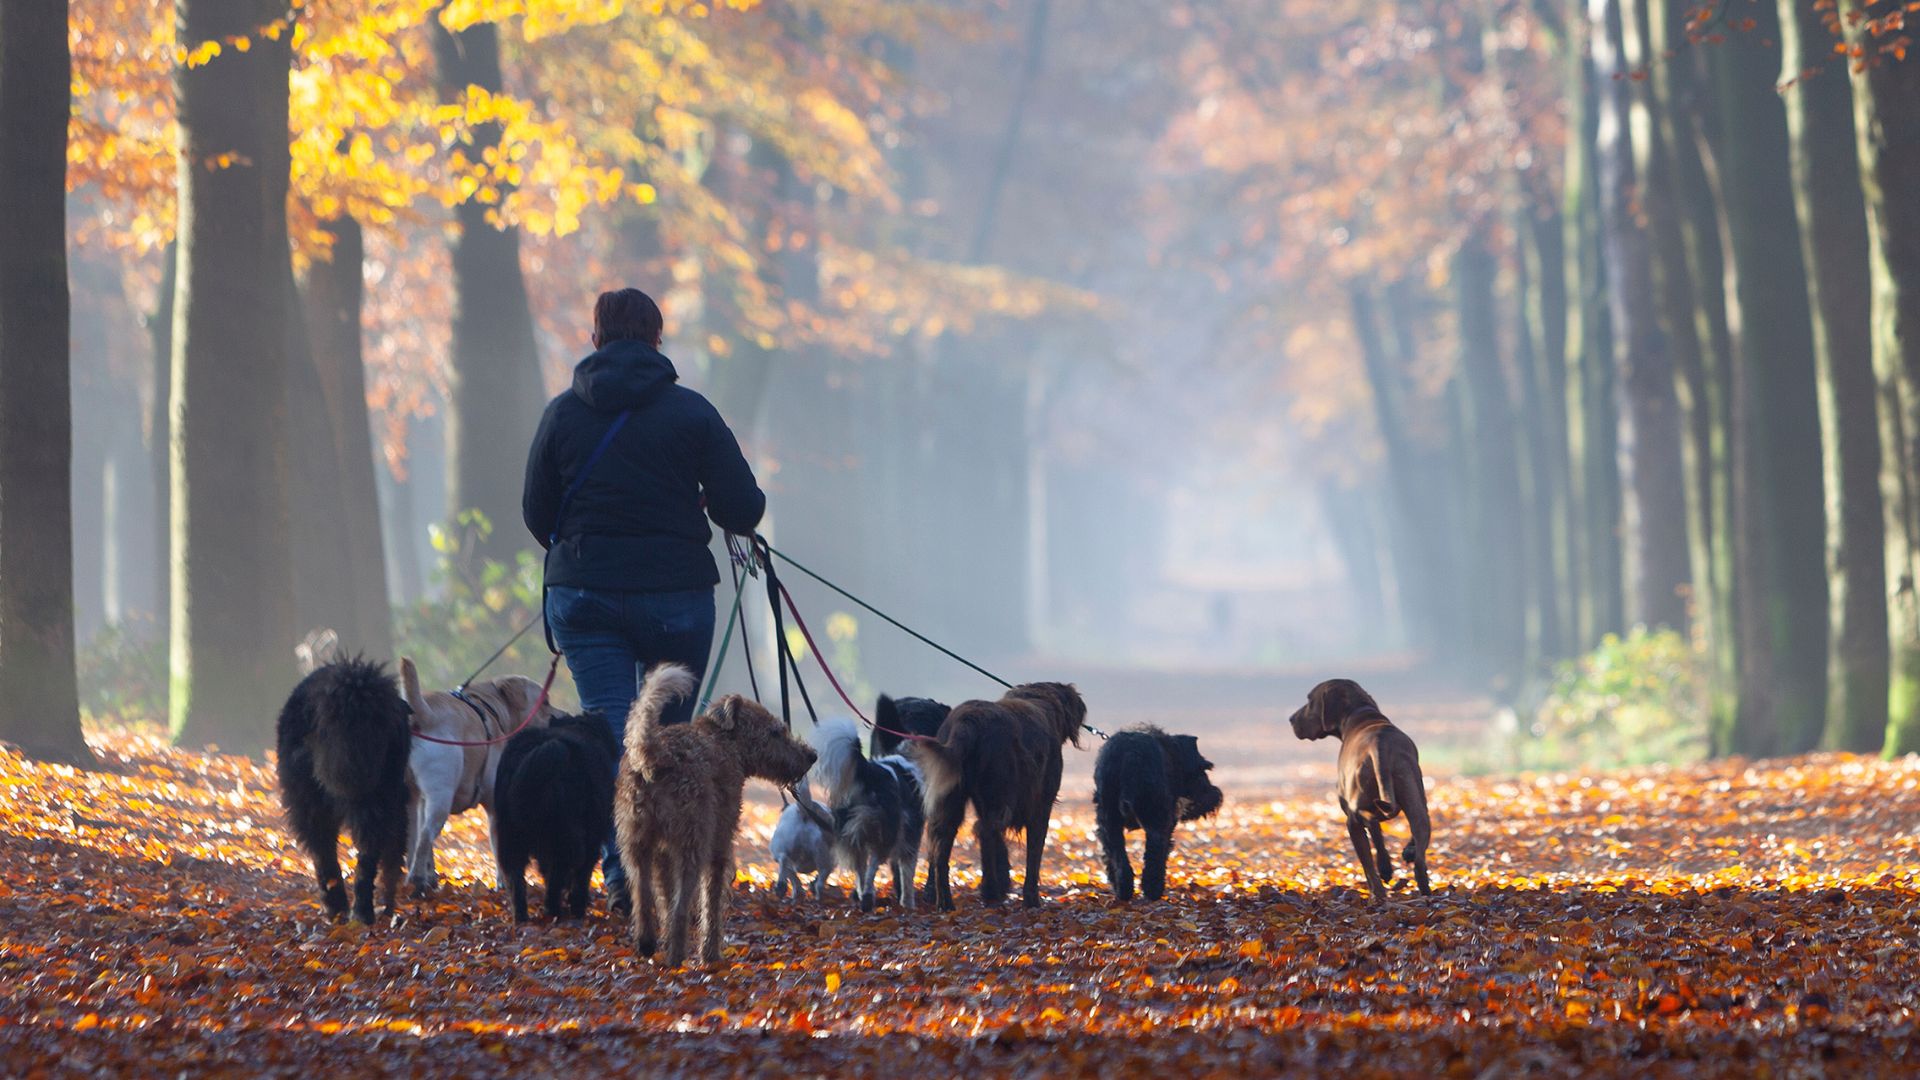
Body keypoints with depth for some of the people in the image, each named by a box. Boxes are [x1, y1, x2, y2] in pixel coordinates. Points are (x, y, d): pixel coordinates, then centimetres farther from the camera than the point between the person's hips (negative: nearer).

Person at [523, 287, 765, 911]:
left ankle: (622, 874, -15)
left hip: (582, 595, 1)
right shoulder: (691, 412, -4)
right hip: (675, 595, -1)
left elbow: (537, 514, 7)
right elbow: (742, 510, -6)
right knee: (670, 734, 13)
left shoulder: (563, 413, 0)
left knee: (609, 732, 0)